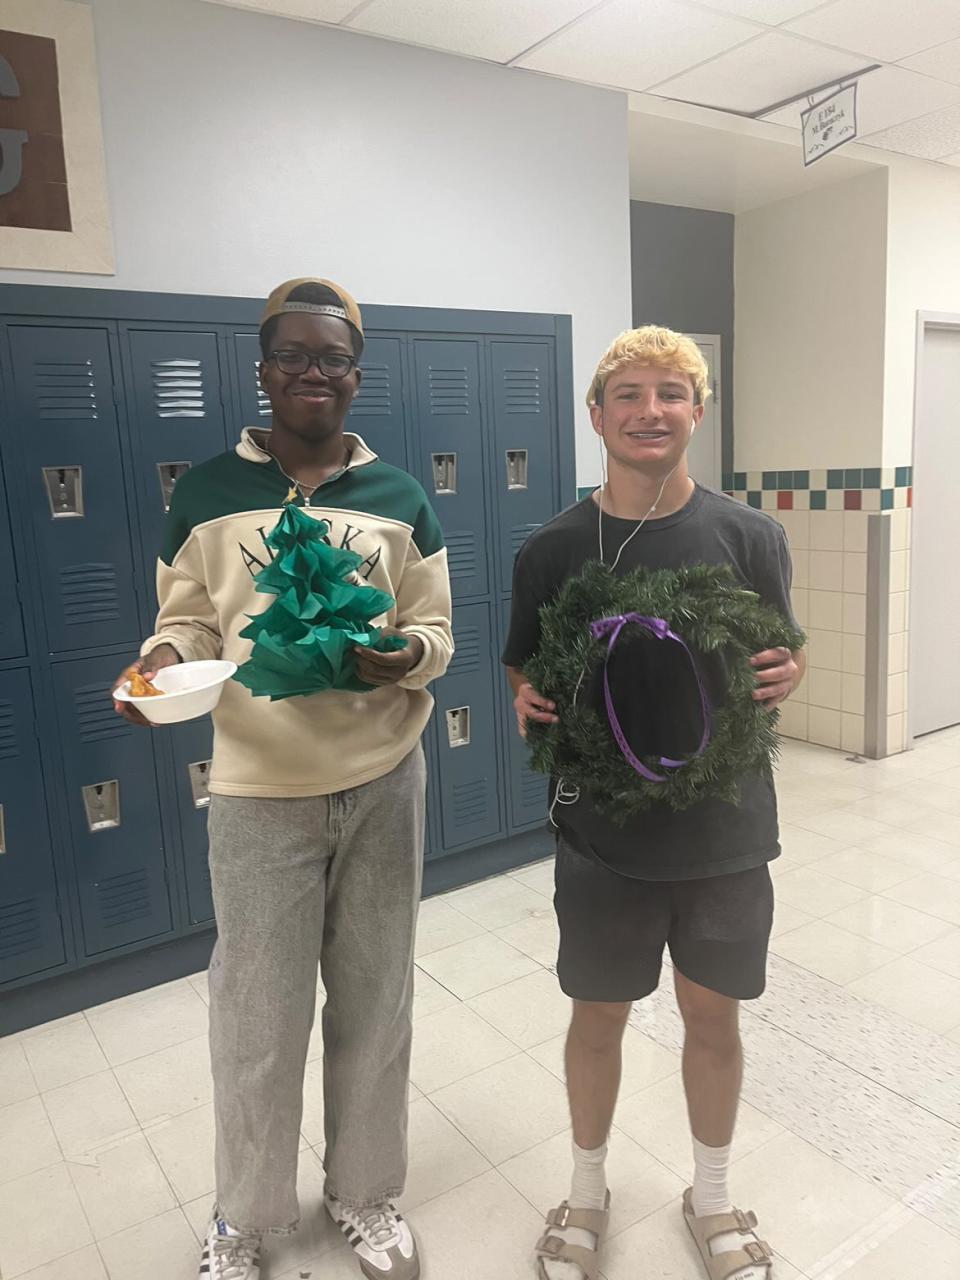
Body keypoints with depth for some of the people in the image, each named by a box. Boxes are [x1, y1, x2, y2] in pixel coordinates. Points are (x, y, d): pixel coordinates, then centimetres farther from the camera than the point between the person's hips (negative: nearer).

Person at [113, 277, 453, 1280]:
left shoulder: (400, 499, 3)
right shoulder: (206, 493, 1)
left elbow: (436, 631, 4)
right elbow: (187, 623, 5)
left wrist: (405, 655, -18)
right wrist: (162, 659, -17)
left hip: (383, 784, 2)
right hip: (259, 793, -1)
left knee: (374, 1002, 15)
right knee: (257, 1016, 11)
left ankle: (365, 1194, 41)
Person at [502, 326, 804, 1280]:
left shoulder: (749, 536, -5)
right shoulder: (551, 548, -5)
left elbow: (783, 659, 4)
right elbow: (525, 671, 5)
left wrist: (784, 676, -18)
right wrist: (527, 700, -17)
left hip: (723, 830, 1)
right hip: (602, 832, 0)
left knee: (712, 1019, 18)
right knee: (597, 1018, 16)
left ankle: (711, 1197, 46)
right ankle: (587, 1193, 45)